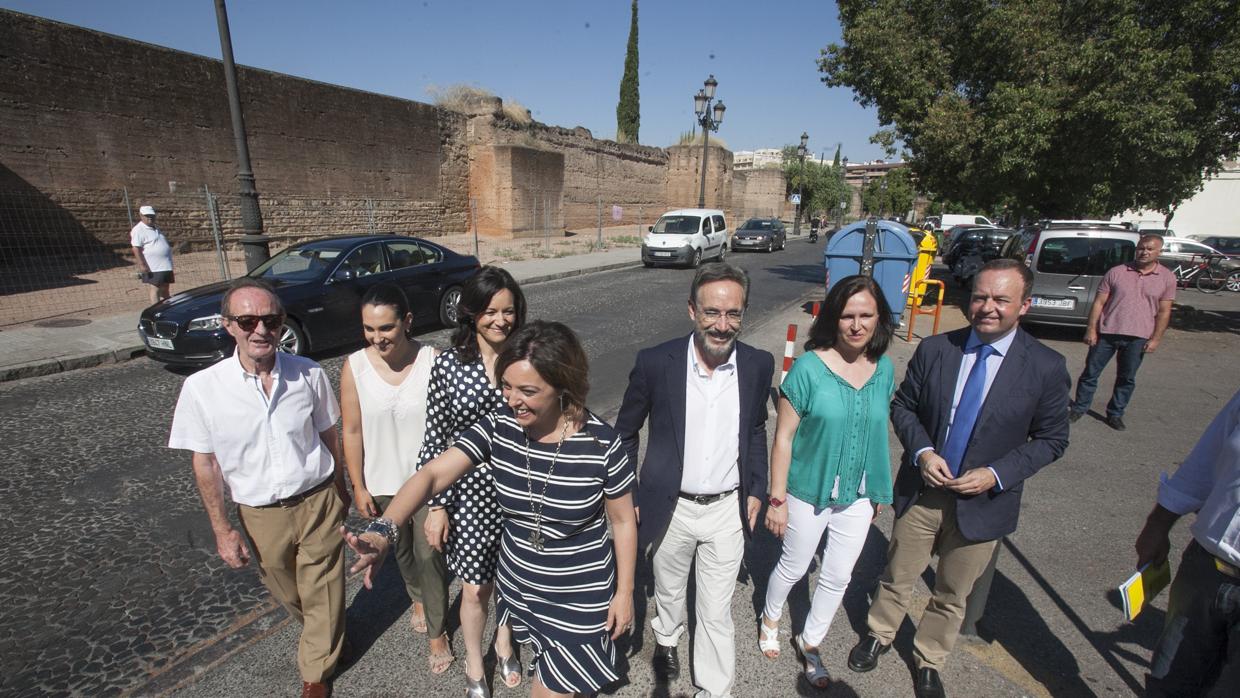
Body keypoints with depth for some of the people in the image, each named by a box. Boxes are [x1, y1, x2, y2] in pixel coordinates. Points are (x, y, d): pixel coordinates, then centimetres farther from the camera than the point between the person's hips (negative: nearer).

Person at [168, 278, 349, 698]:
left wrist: (340, 490, 10)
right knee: (288, 595, 23)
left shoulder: (309, 374, -14)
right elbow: (205, 463, -5)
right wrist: (222, 530, -2)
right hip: (261, 515, 1)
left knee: (323, 593, 12)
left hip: (319, 503, -1)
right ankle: (326, 635, 55)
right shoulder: (203, 388, -15)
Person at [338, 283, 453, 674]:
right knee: (402, 551, 25)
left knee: (430, 555, 8)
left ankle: (436, 631, 32)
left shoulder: (434, 361, -19)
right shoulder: (354, 367, -13)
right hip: (383, 484, 3)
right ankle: (418, 598, 56)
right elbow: (351, 431, -5)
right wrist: (359, 487, -2)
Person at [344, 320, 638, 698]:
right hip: (518, 589, 4)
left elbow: (623, 521, -11)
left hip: (582, 597, -4)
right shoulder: (498, 426, -16)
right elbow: (432, 474, -23)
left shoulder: (601, 443, -24)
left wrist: (624, 593, -3)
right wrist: (383, 532, -39)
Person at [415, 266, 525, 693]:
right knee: (475, 589, 14)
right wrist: (436, 505, -5)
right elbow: (434, 439, -5)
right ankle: (474, 664, 44)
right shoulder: (449, 364, -10)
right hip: (468, 491, -1)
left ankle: (504, 645, 51)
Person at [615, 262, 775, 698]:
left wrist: (755, 491, 7)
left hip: (728, 510, 0)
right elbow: (626, 432, -5)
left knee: (716, 612, 14)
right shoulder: (655, 363, -18)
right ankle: (666, 639, 58)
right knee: (668, 591, 26)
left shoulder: (758, 365, -10)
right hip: (671, 508, 0)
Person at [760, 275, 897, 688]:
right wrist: (777, 498, -14)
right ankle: (770, 619, 48)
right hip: (809, 492, -4)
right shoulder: (809, 367, -19)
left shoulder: (884, 369, -4)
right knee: (794, 567, 17)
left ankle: (810, 642, 43)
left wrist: (880, 490, 10)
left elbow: (879, 432, 6)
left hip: (858, 496, 4)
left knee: (838, 578, 18)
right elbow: (784, 436, -16)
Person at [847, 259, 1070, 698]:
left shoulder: (1046, 368, -11)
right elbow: (903, 406, 0)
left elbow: (1051, 439, -3)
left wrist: (997, 474, -17)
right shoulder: (935, 350, -9)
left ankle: (929, 661, 45)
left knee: (952, 595, 20)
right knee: (897, 578, 19)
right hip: (921, 492, 1)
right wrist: (922, 452, -16)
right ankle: (879, 635, 47)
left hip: (982, 503, 0)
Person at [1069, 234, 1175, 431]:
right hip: (1106, 333, -1)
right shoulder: (1116, 272, -2)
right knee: (1090, 373, 5)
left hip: (1138, 337, 1)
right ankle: (1079, 408, 19)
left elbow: (1163, 311, 4)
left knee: (1127, 379, 11)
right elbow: (1099, 302, -1)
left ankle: (1115, 414, 24)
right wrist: (1091, 329, -6)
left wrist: (1155, 339, -2)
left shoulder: (1167, 278, 2)